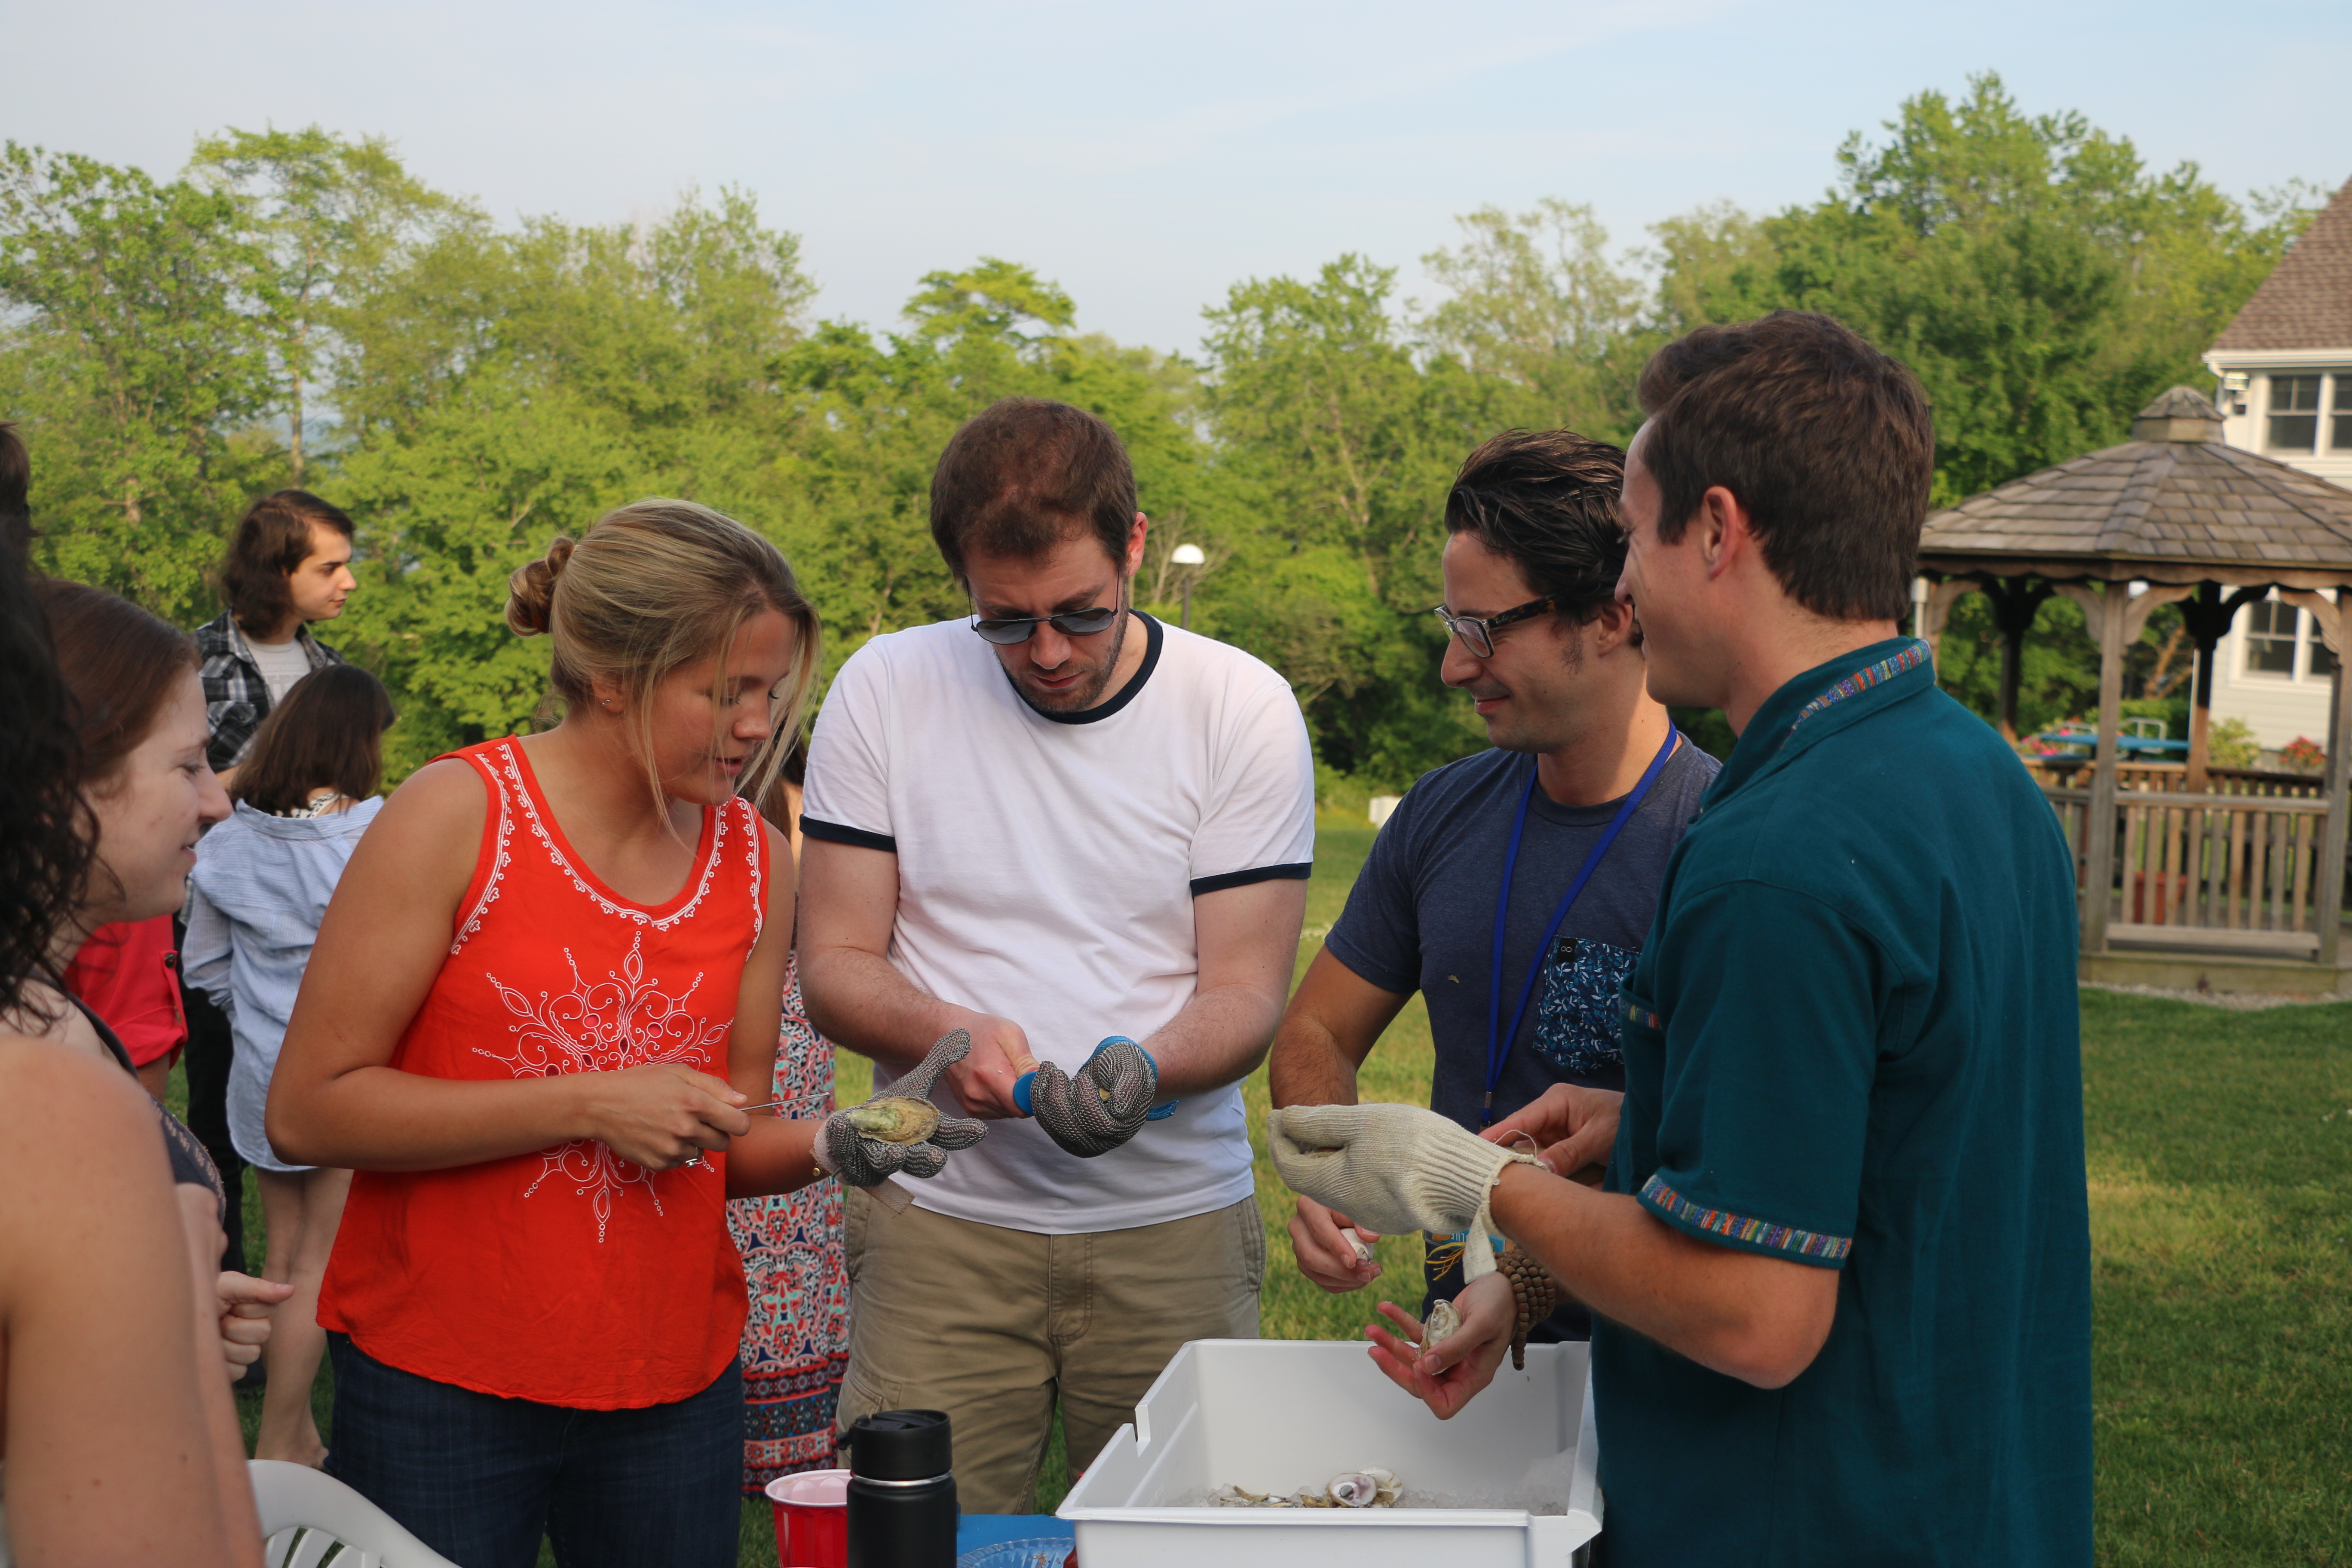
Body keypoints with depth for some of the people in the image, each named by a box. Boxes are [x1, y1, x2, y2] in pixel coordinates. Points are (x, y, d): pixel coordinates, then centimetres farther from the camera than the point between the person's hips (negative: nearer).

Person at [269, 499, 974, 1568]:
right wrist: (590, 1104, -19)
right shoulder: (457, 816, -11)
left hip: (678, 1386, 5)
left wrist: (828, 1149, -11)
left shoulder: (756, 859, 4)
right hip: (437, 1389, -4)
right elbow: (304, 1110, -14)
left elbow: (724, 1146, 11)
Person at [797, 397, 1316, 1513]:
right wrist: (946, 1033, -20)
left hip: (1176, 1222, 0)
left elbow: (1248, 990, -4)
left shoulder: (1244, 708, -3)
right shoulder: (884, 690, -1)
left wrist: (1144, 1068, -25)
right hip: (940, 1220, 0)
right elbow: (834, 963, 0)